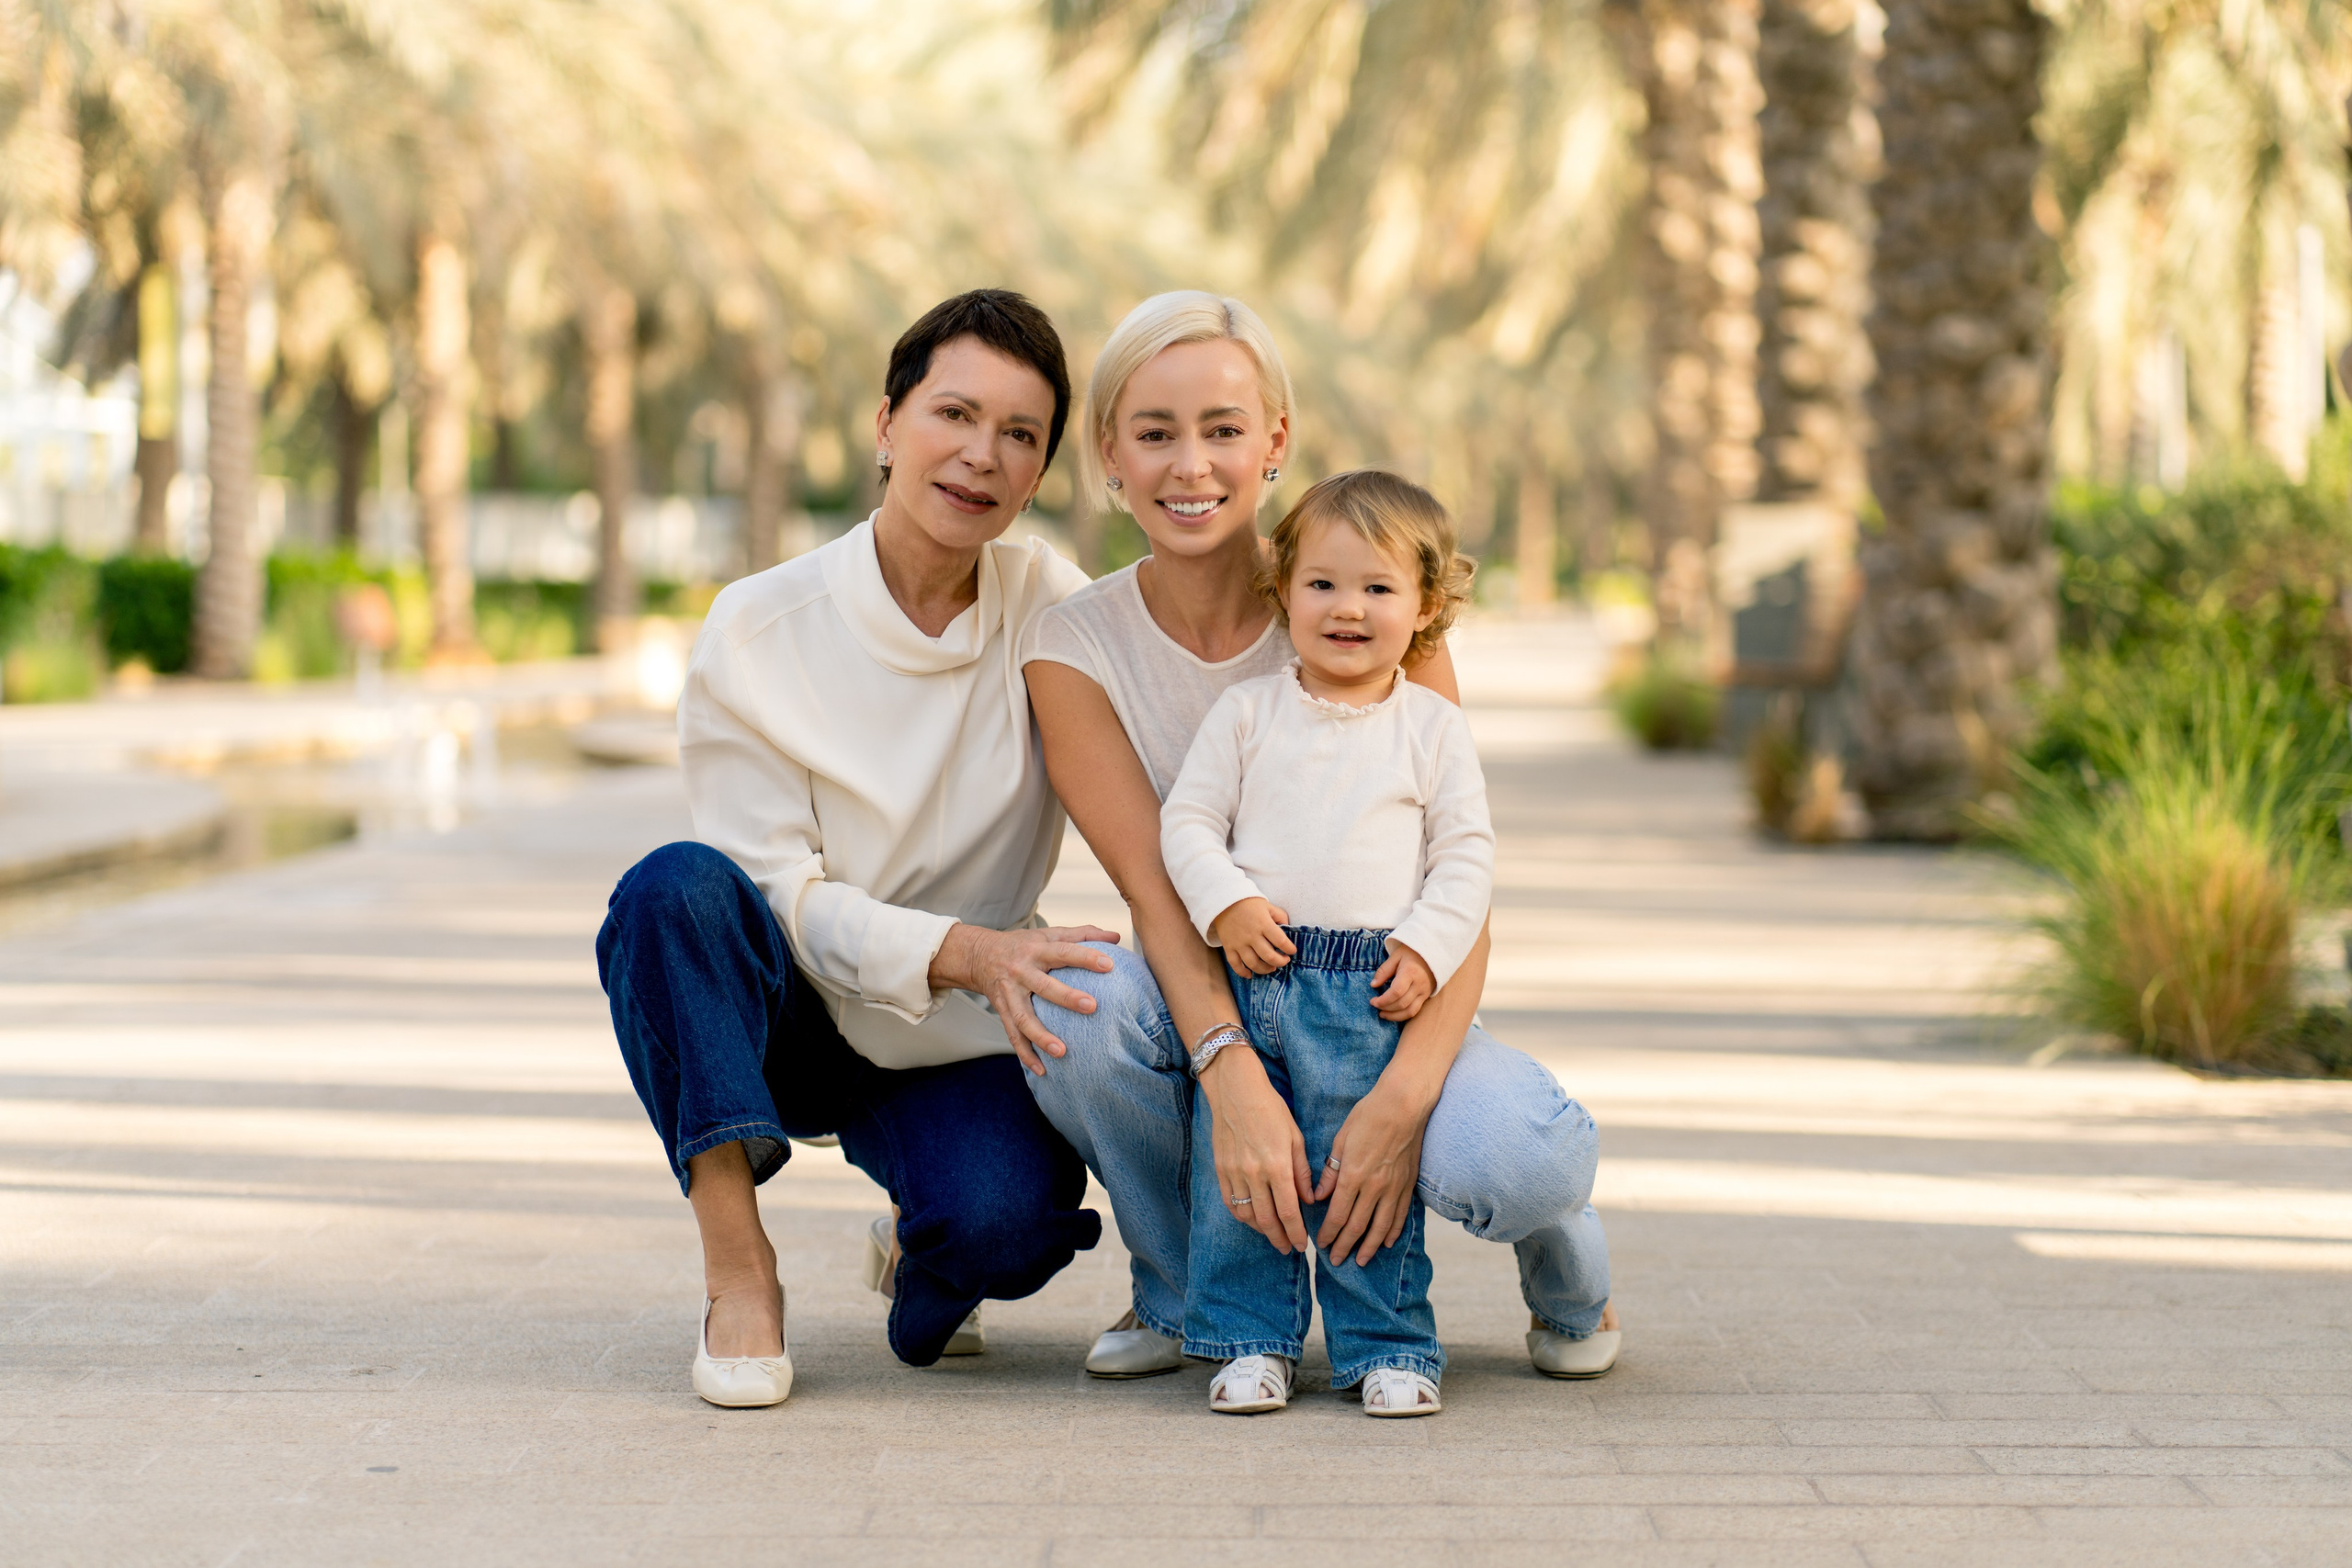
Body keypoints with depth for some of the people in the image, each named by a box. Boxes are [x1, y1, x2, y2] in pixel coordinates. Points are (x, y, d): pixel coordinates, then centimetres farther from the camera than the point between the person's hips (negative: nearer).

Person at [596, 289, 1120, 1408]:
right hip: (786, 1020, -1)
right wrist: (962, 951, -34)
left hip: (956, 1039, 1)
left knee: (1006, 1221, -30)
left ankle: (914, 1253, 9)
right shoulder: (757, 635, -14)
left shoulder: (1047, 605, -5)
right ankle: (737, 1271, -24)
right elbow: (784, 901, -17)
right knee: (674, 885, -33)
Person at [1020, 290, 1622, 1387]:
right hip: (1204, 1014, 1)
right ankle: (1179, 1295, -2)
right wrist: (1235, 1082, -36)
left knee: (1512, 1160, -34)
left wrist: (1401, 1097, -32)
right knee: (1076, 1005, -33)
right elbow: (1157, 889, -17)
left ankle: (1564, 1274, 8)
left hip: (1380, 1007, -1)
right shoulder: (1073, 650, -7)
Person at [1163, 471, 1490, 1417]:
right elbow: (1187, 819, 5)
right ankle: (1251, 1341, 15)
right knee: (1236, 1168, 2)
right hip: (1248, 973, 1)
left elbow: (1465, 856, 5)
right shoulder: (1247, 713, 7)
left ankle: (1387, 1347, 11)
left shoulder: (1434, 728, 6)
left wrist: (1427, 947, -8)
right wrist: (1225, 903, -11)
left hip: (1371, 990, -1)